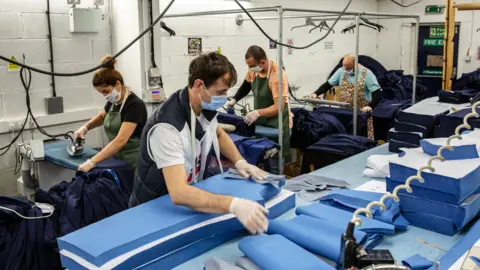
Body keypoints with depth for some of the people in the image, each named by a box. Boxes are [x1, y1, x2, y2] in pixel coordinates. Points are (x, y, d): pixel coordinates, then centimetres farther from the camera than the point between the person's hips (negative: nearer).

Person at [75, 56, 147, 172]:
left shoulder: (135, 105, -21)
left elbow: (120, 140, -32)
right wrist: (85, 127, 5)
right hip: (118, 160, 7)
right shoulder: (114, 101, 3)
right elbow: (102, 116, 25)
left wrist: (91, 162, -37)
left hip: (134, 164, -7)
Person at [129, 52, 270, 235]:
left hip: (190, 202, 7)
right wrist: (234, 205, -51)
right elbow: (179, 193, -40)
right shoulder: (167, 127, -31)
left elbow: (218, 134, 17)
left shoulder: (205, 108, -7)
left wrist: (240, 162, 1)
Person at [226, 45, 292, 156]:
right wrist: (234, 100, 2)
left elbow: (279, 107, -28)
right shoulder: (253, 70, -6)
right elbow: (246, 86, 16)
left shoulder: (277, 75, -25)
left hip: (277, 125, -6)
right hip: (260, 122, 6)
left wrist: (258, 113, -39)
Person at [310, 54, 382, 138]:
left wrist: (371, 106, -24)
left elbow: (377, 93, -11)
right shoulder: (341, 71, 5)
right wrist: (316, 93, -8)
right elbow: (328, 84, 7)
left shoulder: (366, 74, -8)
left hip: (361, 113, -4)